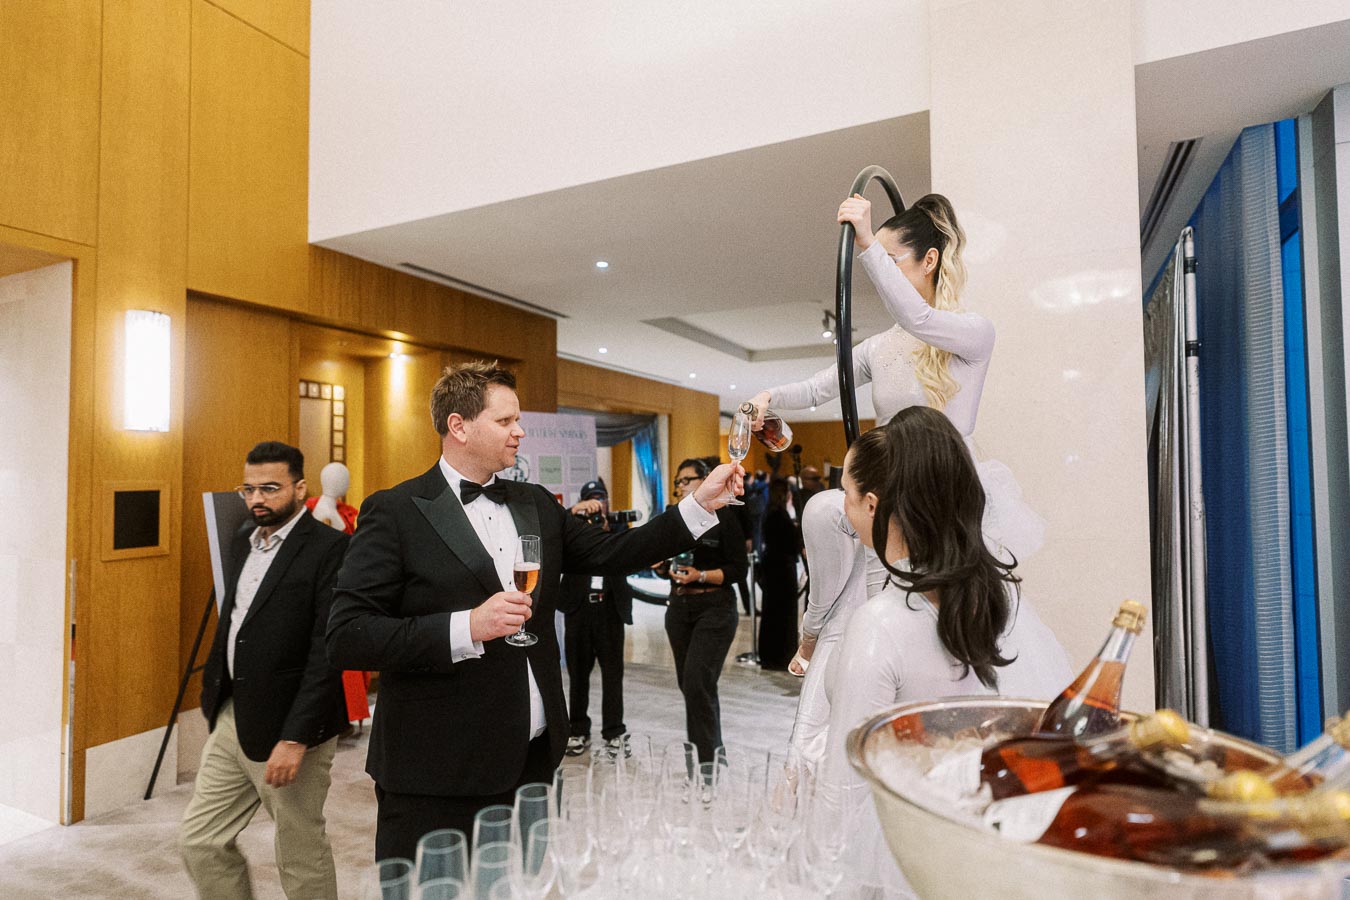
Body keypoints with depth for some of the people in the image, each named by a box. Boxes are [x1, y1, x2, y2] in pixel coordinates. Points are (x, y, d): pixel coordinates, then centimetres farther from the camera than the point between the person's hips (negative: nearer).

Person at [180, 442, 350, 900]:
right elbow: (230, 622, 18)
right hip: (230, 719, 8)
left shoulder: (329, 548, -18)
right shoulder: (243, 541, 9)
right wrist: (213, 694, 15)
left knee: (301, 855, 10)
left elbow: (327, 652, -21)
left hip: (286, 725, -7)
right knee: (199, 841, 16)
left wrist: (295, 738, -22)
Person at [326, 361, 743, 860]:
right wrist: (466, 627, -25)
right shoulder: (395, 512, -10)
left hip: (532, 759, 6)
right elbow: (345, 637, -15)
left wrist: (702, 503, 0)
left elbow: (610, 553, 7)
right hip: (438, 774, -5)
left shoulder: (536, 504, 8)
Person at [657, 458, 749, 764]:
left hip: (714, 609, -6)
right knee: (687, 683, 10)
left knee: (697, 681, -13)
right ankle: (712, 749, 26)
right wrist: (662, 565, -2)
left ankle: (707, 759, 1)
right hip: (679, 608, 6)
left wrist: (701, 576, -20)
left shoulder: (722, 517, -6)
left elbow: (738, 569, -9)